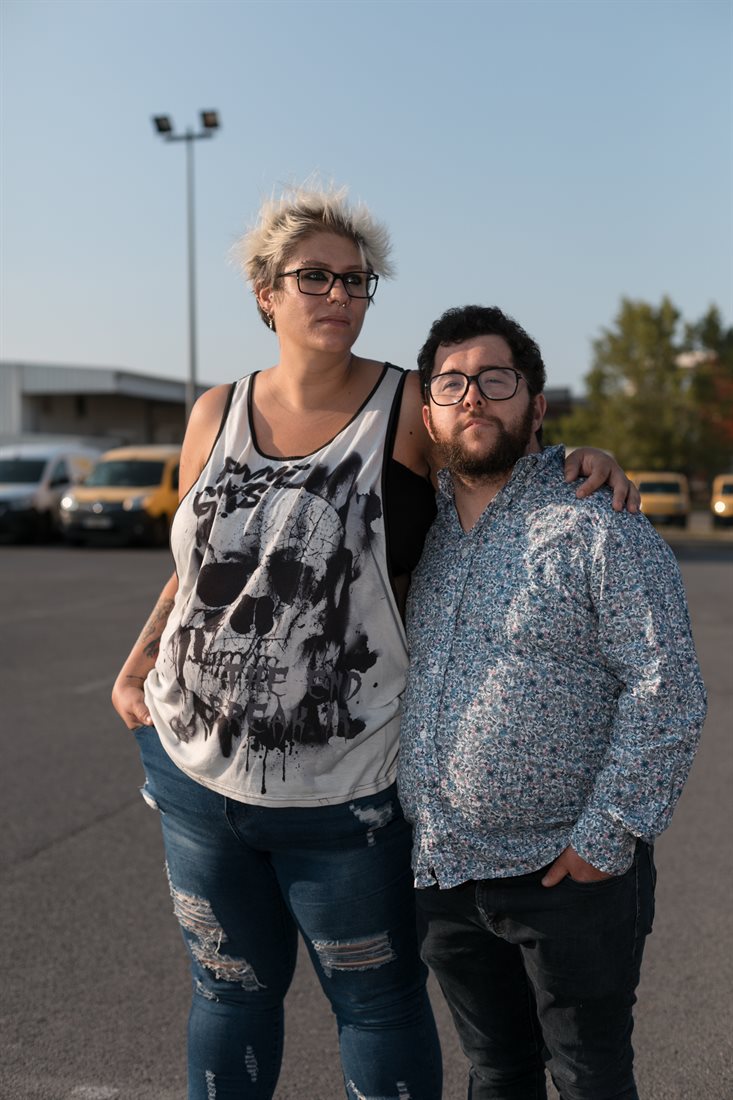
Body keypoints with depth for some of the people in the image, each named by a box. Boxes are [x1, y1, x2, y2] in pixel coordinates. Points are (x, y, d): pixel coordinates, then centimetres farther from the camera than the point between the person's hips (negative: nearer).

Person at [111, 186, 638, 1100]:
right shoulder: (216, 415, 3)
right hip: (196, 766, 4)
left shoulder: (411, 408, -8)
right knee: (230, 991, 21)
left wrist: (587, 465, -13)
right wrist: (138, 664, 3)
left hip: (341, 786, -3)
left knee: (378, 1003, 12)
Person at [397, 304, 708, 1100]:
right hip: (442, 871, 5)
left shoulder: (598, 526, -12)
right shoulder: (418, 529, 7)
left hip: (570, 875, -5)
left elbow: (666, 689, -15)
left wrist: (608, 834, -18)